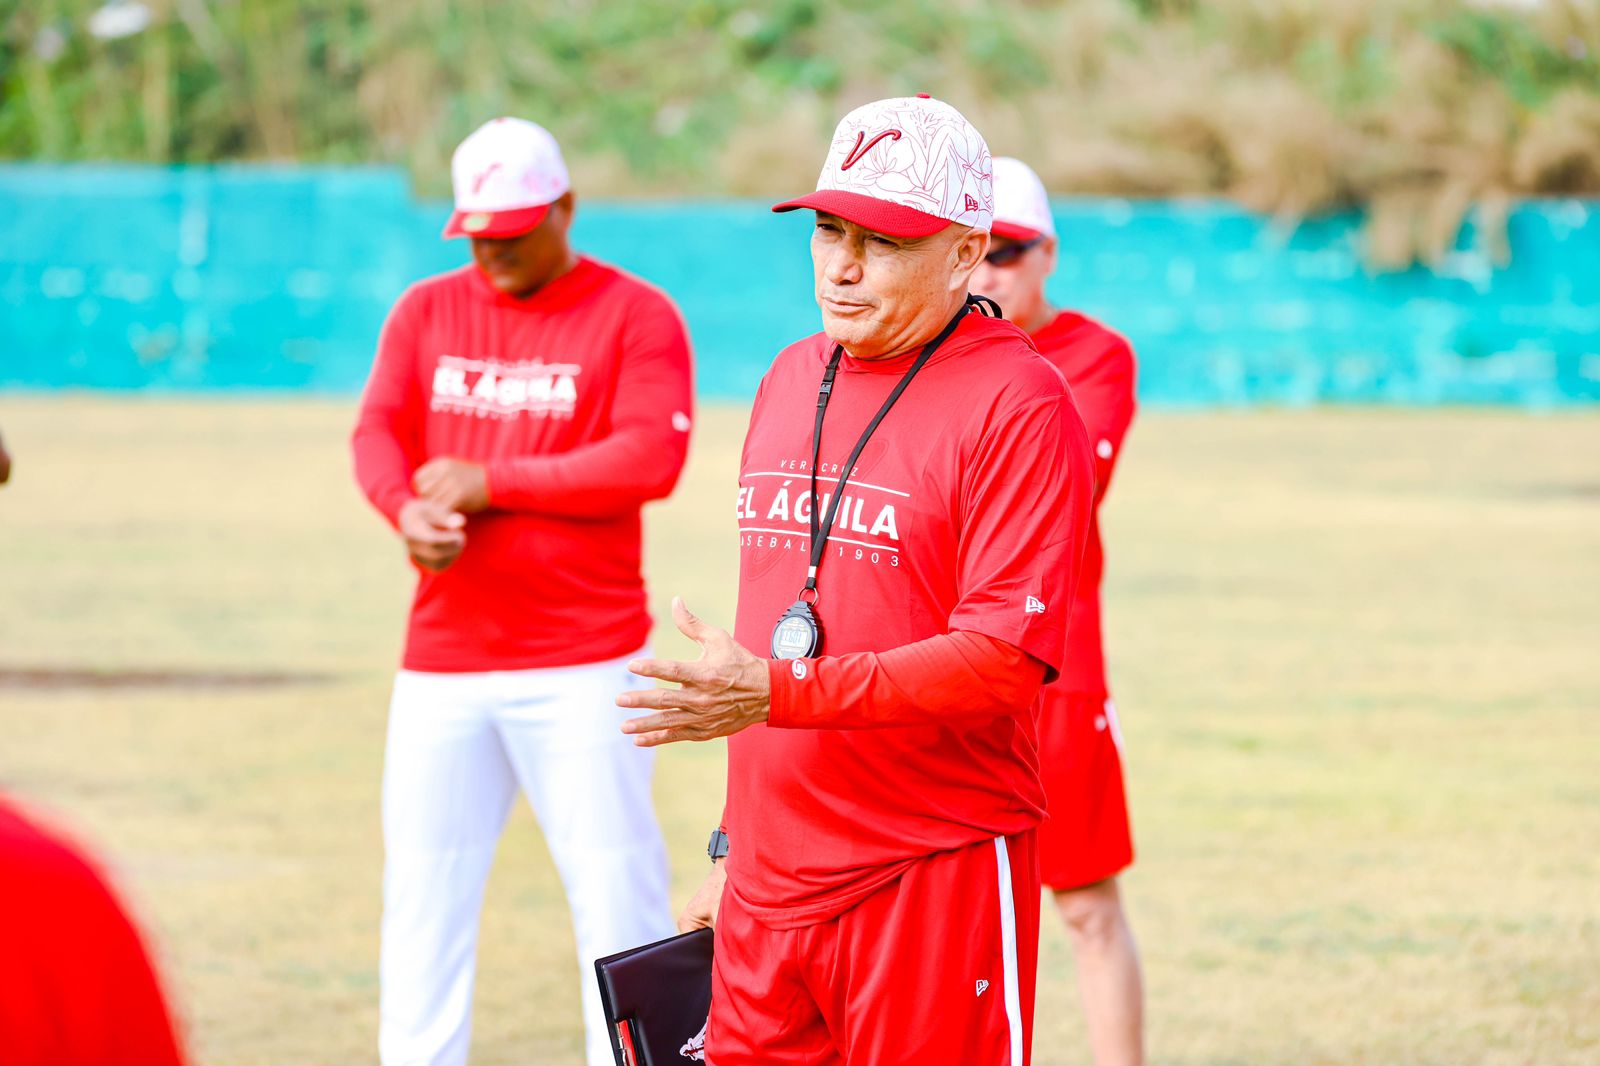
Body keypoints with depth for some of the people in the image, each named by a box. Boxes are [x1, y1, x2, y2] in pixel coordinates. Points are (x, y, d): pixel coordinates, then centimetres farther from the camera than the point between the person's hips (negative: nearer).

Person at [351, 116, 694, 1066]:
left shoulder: (635, 316, -1)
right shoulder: (427, 311, 13)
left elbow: (651, 457, -14)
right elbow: (378, 434, 4)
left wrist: (487, 482, -14)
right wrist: (409, 509, -19)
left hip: (582, 660, -4)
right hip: (442, 658, 4)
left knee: (615, 886, -5)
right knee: (422, 878, 5)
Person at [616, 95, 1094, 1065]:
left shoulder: (1019, 404, -9)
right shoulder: (789, 383, 15)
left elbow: (1007, 658, -18)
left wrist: (780, 692, -23)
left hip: (937, 888, -6)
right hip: (769, 893, 7)